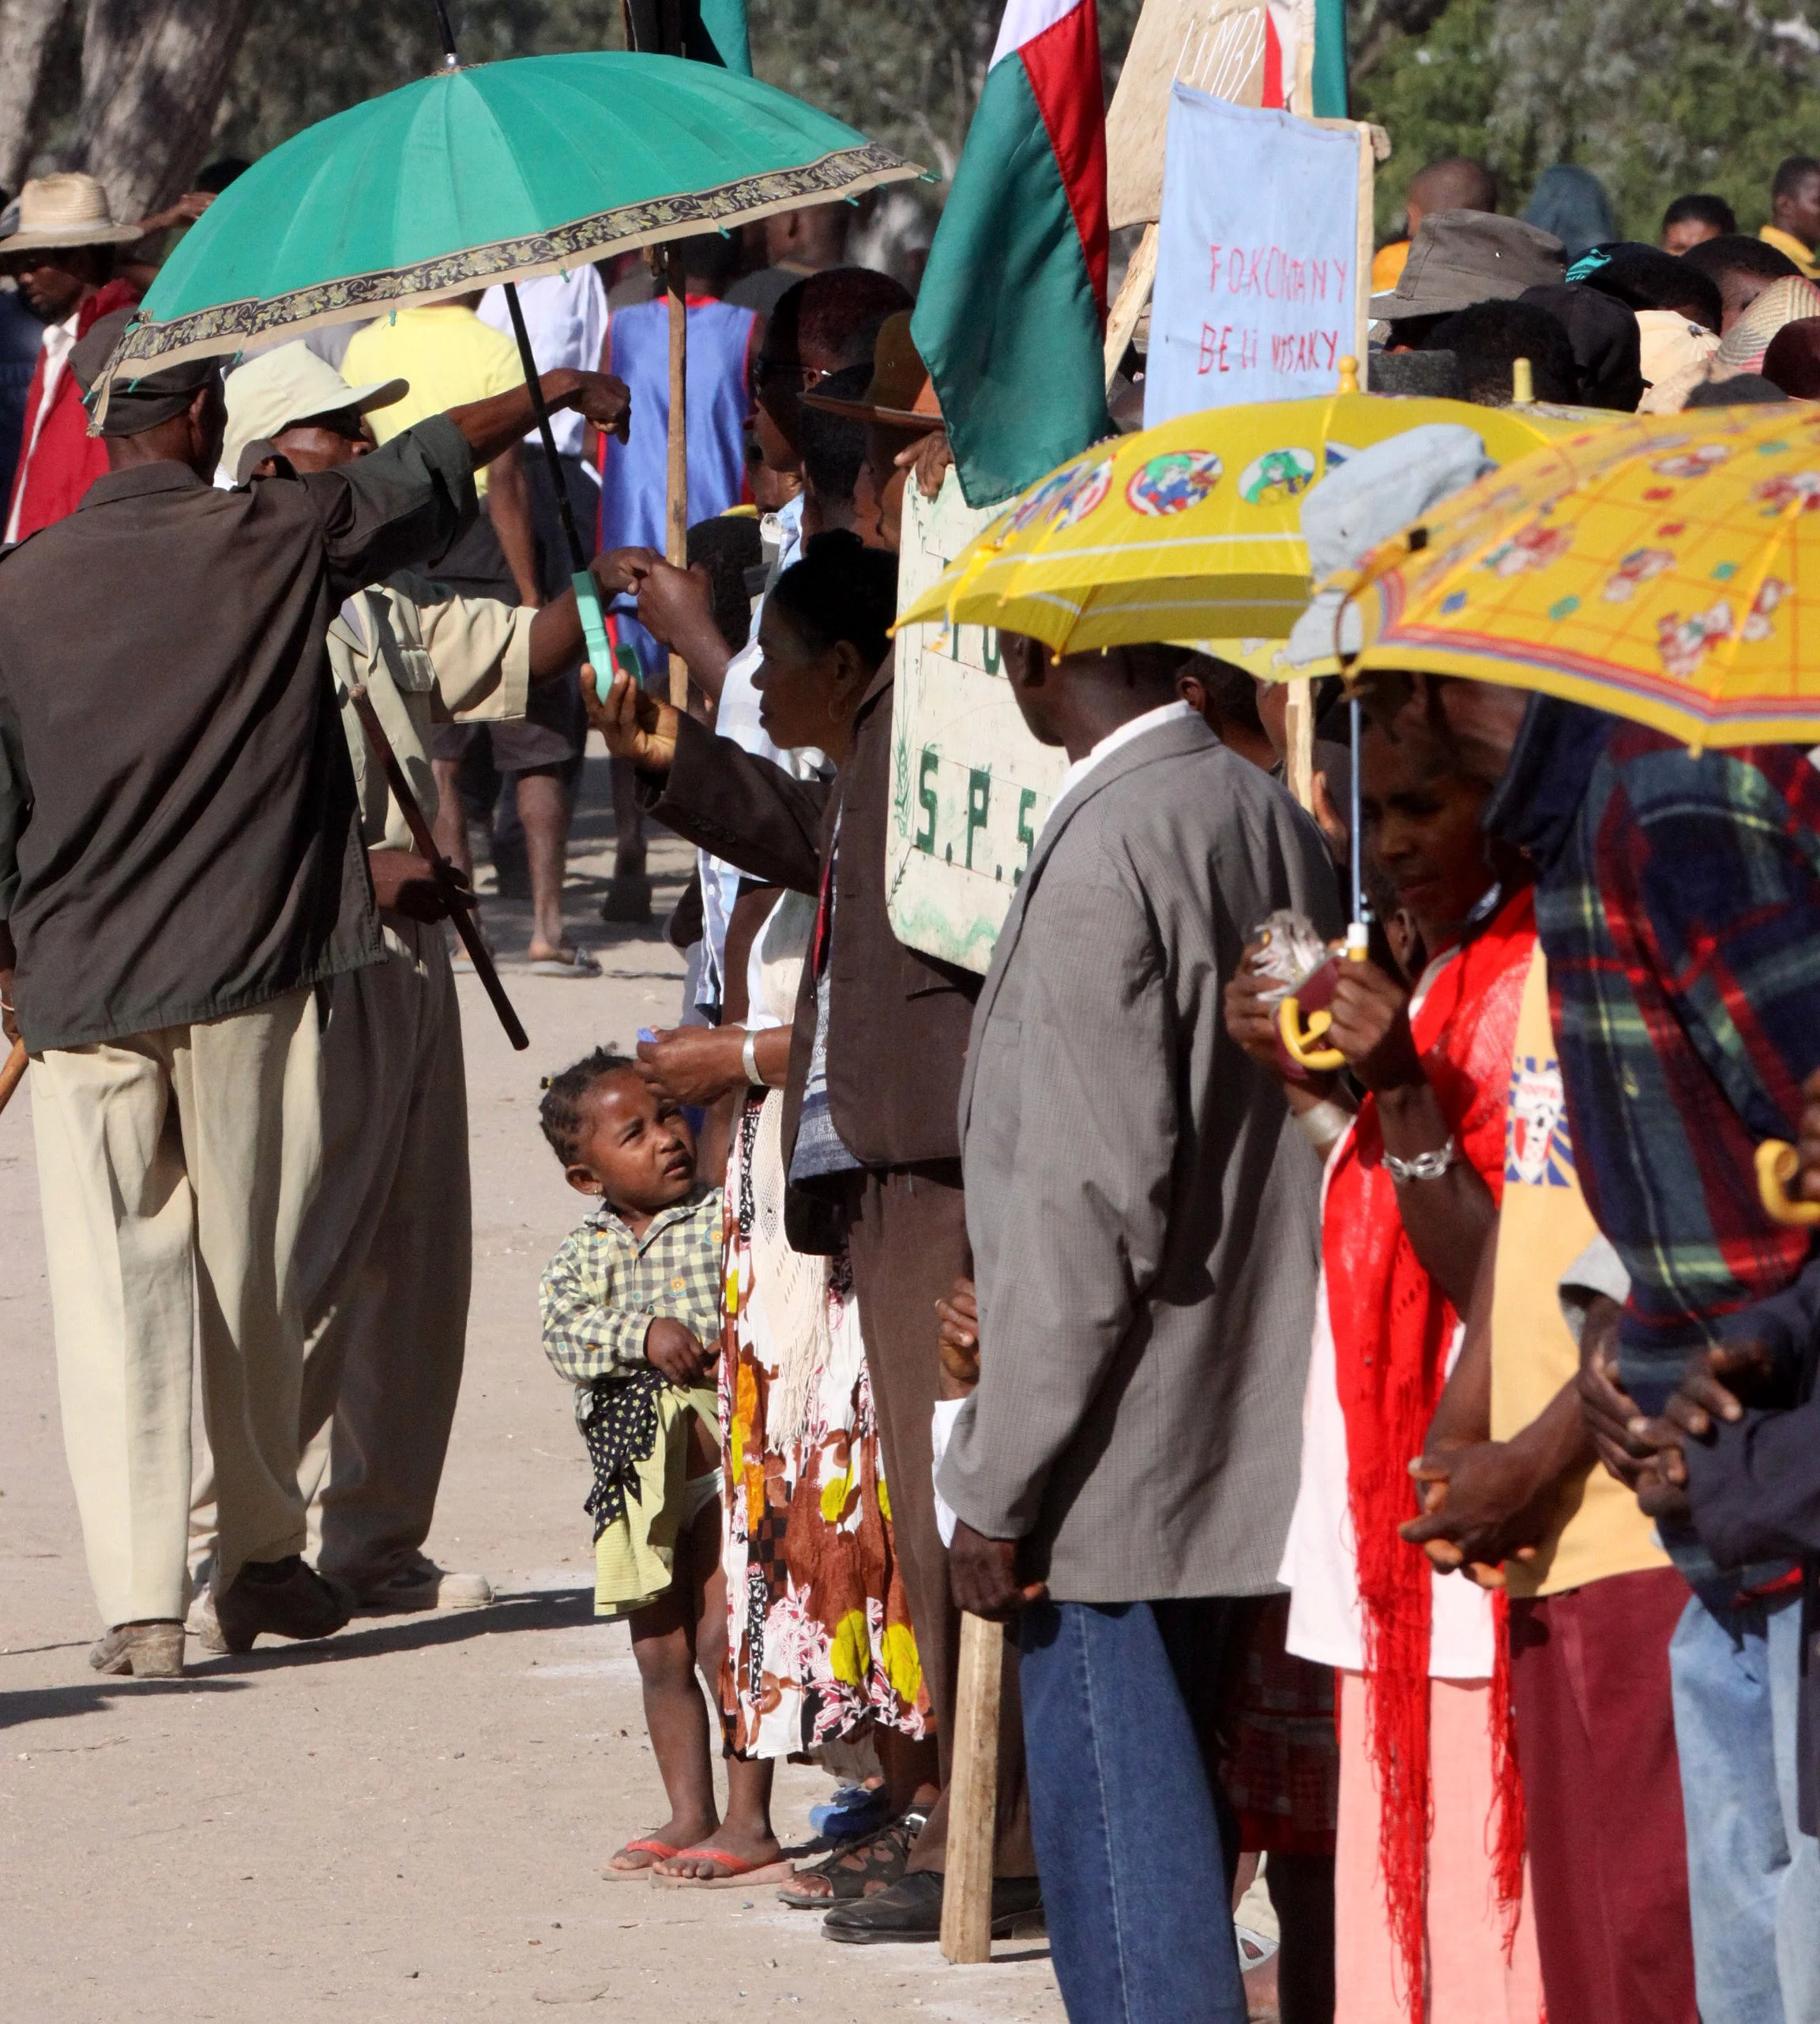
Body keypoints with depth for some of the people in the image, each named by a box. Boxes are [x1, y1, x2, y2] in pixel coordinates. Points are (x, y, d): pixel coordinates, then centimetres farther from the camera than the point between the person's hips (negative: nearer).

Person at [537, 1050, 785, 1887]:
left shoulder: (727, 1220, -6)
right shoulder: (586, 1252, 4)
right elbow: (561, 1332, -10)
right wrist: (643, 1334, -25)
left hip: (725, 1451, -5)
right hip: (638, 1474, 5)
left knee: (723, 1636, -9)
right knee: (660, 1651, 10)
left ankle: (749, 1824, -3)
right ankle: (690, 1819, 20)